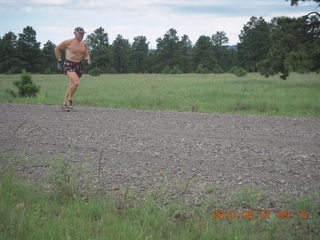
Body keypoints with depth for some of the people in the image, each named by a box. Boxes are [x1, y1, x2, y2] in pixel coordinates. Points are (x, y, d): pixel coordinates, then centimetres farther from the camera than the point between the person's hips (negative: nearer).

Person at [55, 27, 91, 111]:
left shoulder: (84, 45, 8)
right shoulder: (68, 42, -7)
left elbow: (86, 55, 20)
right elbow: (57, 48, 4)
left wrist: (87, 59, -4)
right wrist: (59, 61, 2)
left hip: (78, 66, 6)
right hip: (69, 65, -6)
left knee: (72, 86, 10)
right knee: (76, 82, -26)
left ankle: (65, 104, 24)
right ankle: (69, 100, -7)